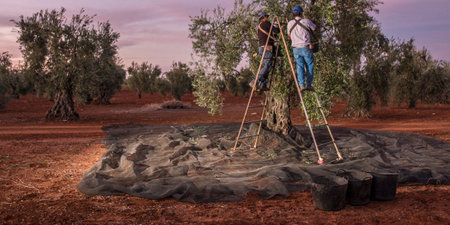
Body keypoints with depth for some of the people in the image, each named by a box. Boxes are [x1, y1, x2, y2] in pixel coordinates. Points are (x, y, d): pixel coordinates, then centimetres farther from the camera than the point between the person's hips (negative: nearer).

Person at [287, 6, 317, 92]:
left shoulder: (290, 23, 6)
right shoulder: (306, 21, -3)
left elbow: (289, 36, 20)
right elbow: (315, 28, 15)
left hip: (296, 49, 3)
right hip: (306, 48, -3)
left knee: (300, 67, 4)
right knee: (310, 66, 9)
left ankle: (301, 85, -8)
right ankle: (309, 84, 5)